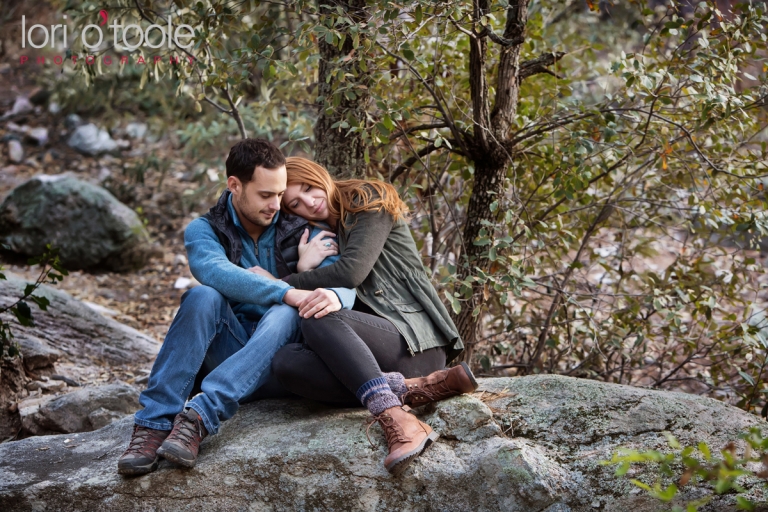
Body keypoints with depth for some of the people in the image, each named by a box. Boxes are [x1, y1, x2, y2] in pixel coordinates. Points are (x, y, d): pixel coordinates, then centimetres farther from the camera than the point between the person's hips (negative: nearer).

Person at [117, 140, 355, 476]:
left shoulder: (302, 232, 3)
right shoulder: (204, 230, 0)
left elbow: (344, 283, -12)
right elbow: (216, 272, -24)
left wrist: (333, 296, -38)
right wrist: (289, 293, -37)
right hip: (224, 353, 0)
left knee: (285, 314, -33)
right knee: (204, 297, -30)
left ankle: (200, 417, -45)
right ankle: (153, 423, -35)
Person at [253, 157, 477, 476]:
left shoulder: (368, 201, 4)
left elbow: (352, 272, -11)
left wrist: (280, 285, -2)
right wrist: (305, 268, -3)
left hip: (414, 340, -5)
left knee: (317, 319, -32)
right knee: (285, 361, -25)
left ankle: (395, 419, -46)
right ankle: (409, 389, -34)